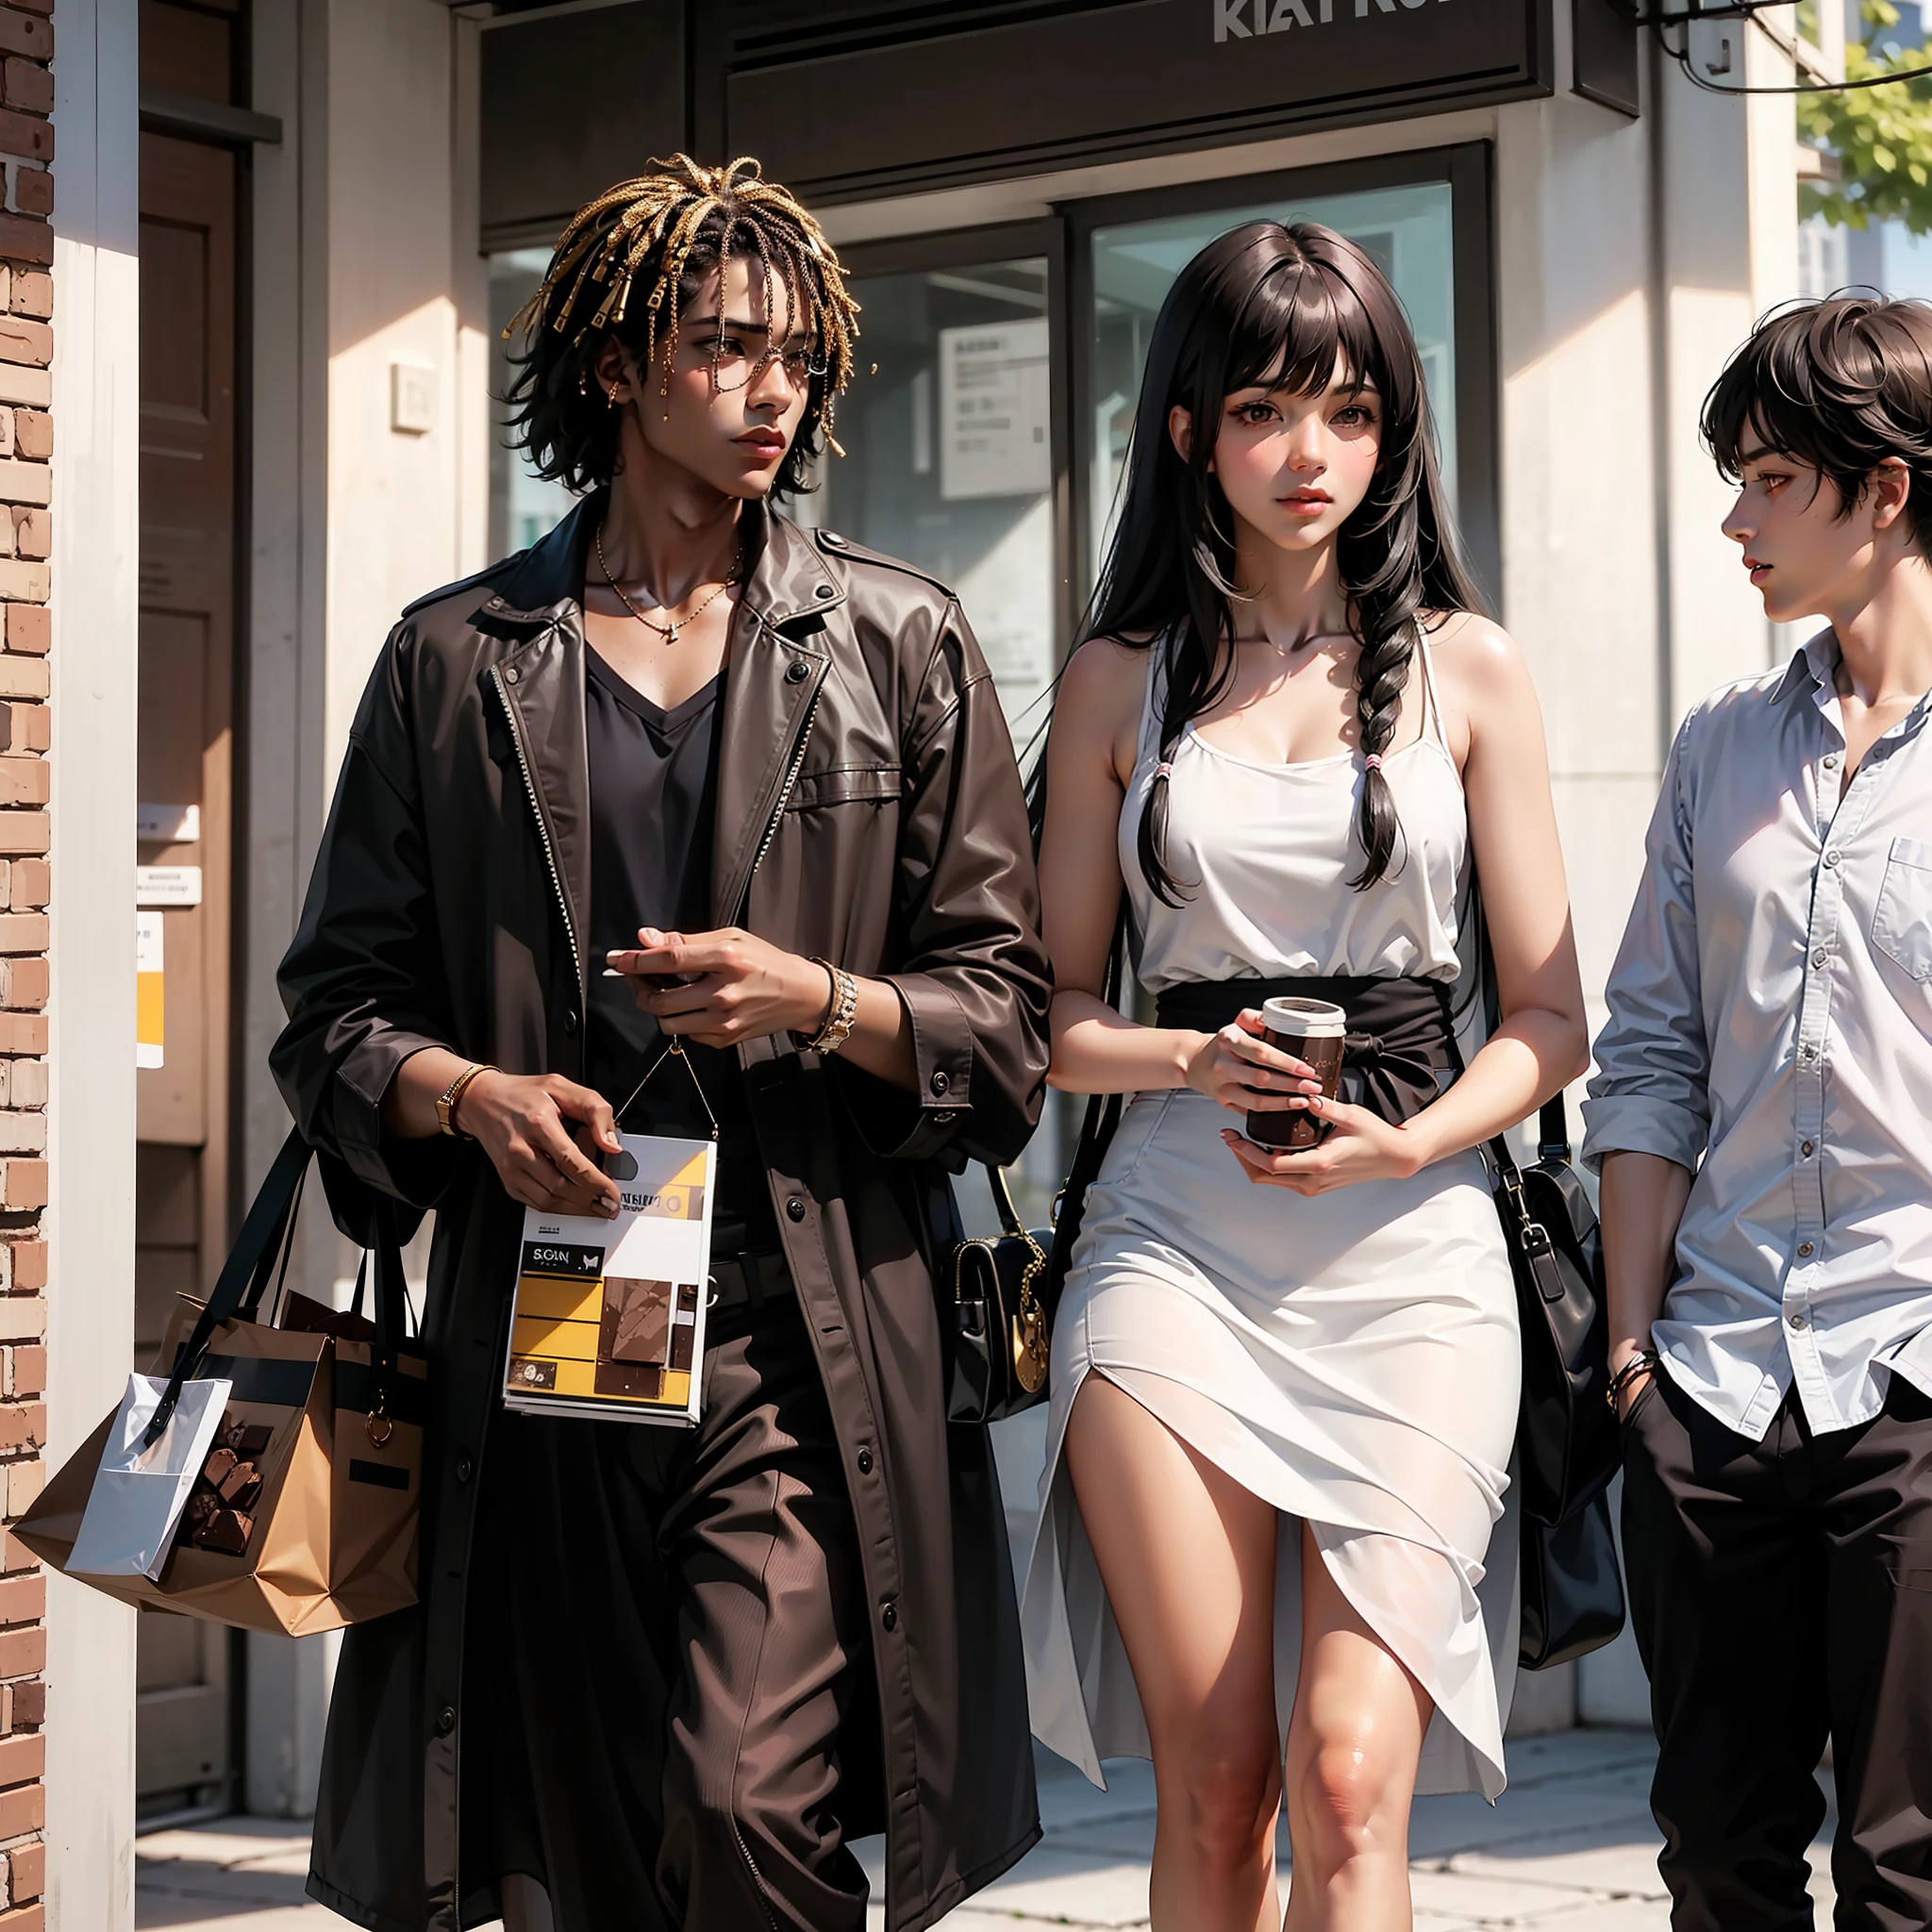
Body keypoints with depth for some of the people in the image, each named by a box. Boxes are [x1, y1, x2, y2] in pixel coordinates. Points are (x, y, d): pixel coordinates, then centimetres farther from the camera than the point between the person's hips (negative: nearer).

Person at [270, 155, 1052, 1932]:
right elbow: (338, 1006, 11)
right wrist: (468, 1092, -9)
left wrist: (822, 1003, -12)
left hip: (803, 1347, -2)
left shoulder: (899, 644, 9)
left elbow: (1007, 1018, 6)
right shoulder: (455, 662, 11)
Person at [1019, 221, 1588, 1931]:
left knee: (1349, 1786, -10)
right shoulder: (1123, 679, 10)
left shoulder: (1467, 668, 8)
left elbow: (1551, 1020, 7)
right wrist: (1203, 1061, -9)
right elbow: (1056, 1010, 11)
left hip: (1412, 1255, -1)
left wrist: (1405, 1140, -12)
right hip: (1178, 1246, 1)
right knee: (1211, 1782, -1)